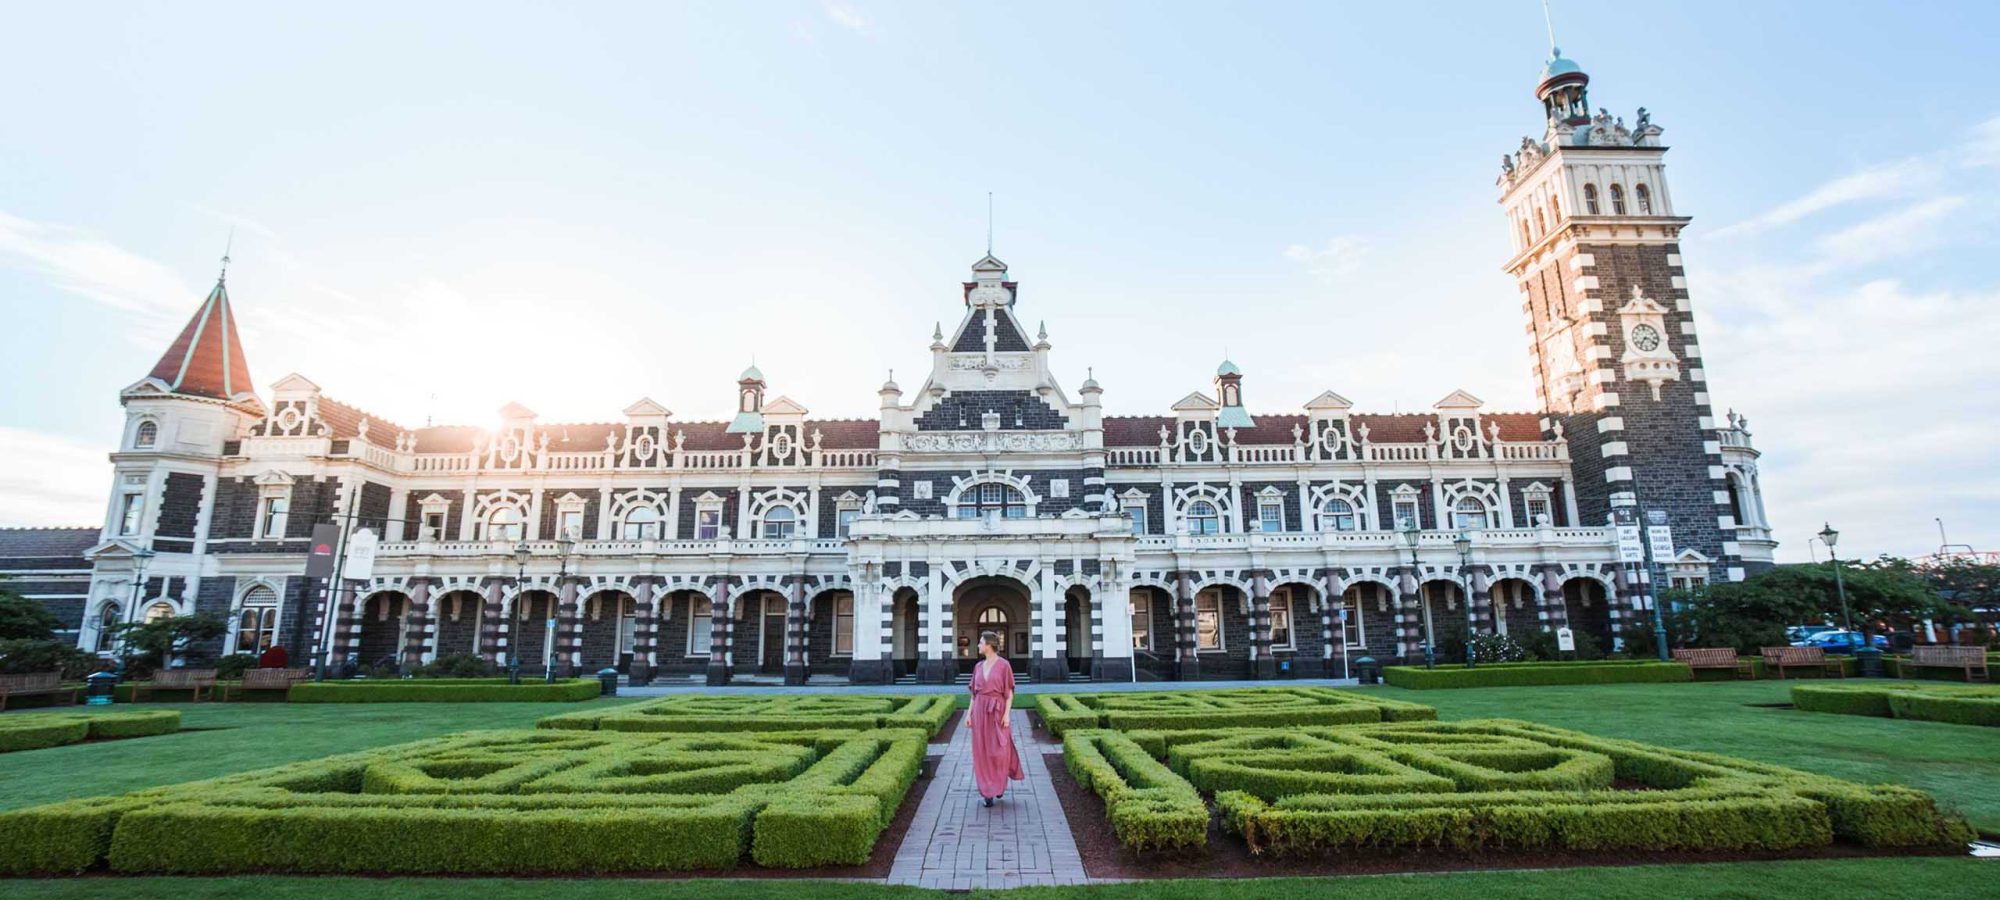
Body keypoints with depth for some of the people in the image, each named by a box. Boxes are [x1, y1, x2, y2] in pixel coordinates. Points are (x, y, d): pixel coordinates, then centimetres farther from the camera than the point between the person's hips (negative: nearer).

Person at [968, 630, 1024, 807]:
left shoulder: (1004, 664, -6)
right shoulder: (978, 666, 9)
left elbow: (1009, 691, -6)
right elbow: (975, 692, 12)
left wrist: (1007, 714, -13)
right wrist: (969, 713, 5)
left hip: (997, 711, -4)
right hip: (980, 712, 4)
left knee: (999, 751, -5)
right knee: (982, 752, 1)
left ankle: (1000, 782, 23)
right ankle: (988, 792, 9)